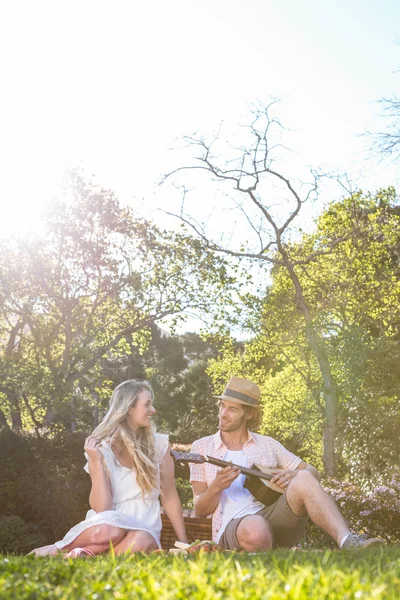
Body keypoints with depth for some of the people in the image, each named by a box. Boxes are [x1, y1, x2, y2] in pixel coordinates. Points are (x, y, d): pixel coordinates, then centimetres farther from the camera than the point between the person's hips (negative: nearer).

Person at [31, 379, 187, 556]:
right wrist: (96, 461, -17)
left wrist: (184, 543, 5)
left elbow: (170, 498, 8)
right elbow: (102, 509, -12)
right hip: (110, 528, -1)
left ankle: (82, 555, -16)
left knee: (139, 542, -36)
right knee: (109, 531, -38)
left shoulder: (159, 445, 3)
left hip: (144, 531, 1)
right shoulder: (103, 449, -3)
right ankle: (56, 551, -13)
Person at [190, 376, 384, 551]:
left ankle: (348, 542, -41)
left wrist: (294, 475, -3)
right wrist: (216, 487, -15)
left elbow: (313, 472, 20)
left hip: (275, 520, 3)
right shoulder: (202, 447, 9)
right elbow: (201, 510, 6)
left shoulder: (267, 444, 16)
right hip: (233, 527, -3)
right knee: (256, 530, -43)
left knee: (303, 479, -29)